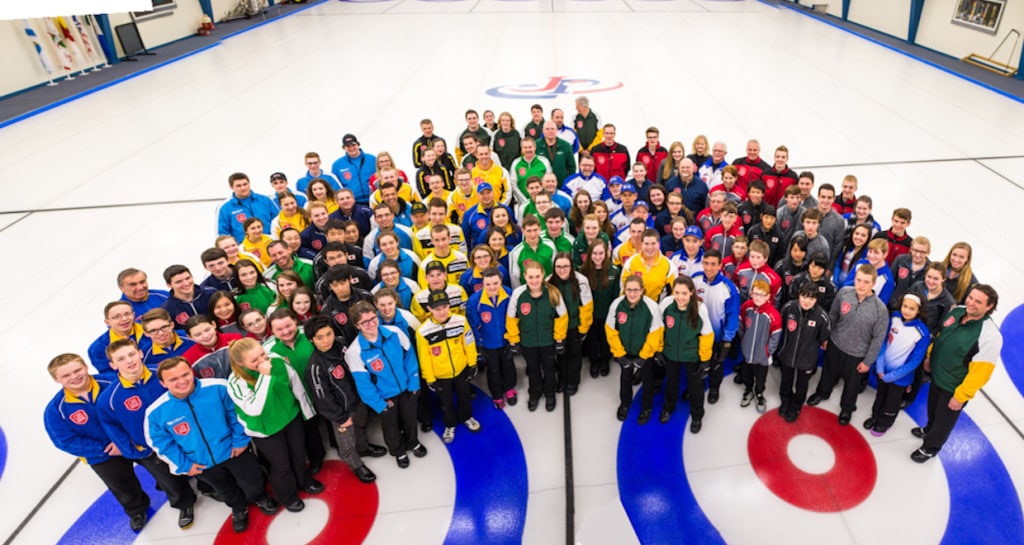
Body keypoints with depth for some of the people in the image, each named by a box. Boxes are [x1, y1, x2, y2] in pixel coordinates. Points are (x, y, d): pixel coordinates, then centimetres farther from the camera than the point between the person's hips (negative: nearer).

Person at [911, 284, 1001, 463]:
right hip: (937, 375, 6)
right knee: (933, 408, 31)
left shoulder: (990, 335, -32)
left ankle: (930, 448, 41)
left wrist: (961, 396, -21)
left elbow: (980, 372, -27)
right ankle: (929, 430, 58)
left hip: (954, 388, -6)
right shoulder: (956, 311, -11)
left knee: (944, 420, 18)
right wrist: (930, 356, 15)